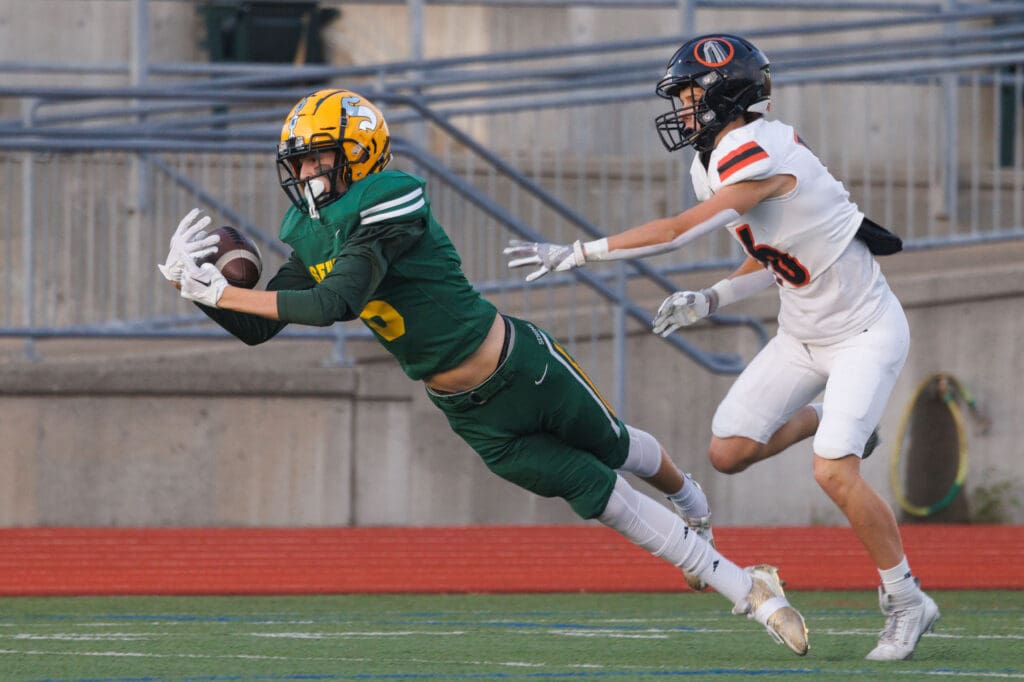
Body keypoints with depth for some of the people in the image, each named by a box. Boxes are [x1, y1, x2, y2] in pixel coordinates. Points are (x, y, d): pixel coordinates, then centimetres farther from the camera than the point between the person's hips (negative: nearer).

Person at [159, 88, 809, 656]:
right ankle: (745, 588, 12)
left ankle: (689, 496, 53)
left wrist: (224, 292, -34)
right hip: (475, 418, 5)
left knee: (616, 451, 19)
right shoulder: (310, 236, -2)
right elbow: (257, 328, 1)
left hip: (523, 368, -5)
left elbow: (334, 305, -34)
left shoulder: (389, 206, -26)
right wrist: (196, 285, -15)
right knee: (602, 497, 4)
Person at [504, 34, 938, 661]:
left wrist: (576, 254, -30)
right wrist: (708, 302, -2)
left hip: (864, 333, -9)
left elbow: (681, 232, -32)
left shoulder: (759, 156, -27)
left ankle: (907, 604, -3)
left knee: (835, 473, -20)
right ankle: (823, 420, 30)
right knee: (729, 451, 2)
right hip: (802, 336, 9)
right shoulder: (714, 165, 3)